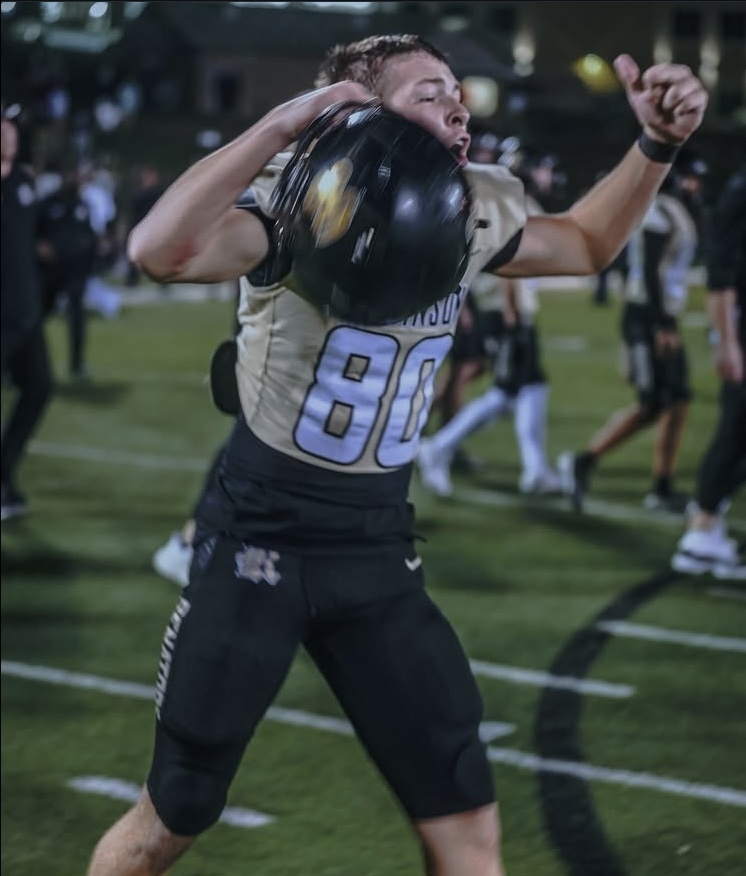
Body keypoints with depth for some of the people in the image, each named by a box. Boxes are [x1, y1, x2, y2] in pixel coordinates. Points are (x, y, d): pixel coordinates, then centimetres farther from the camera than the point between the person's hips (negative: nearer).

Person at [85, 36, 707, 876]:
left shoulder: (470, 212, 0)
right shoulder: (306, 204, -20)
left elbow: (587, 243, 21)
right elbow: (161, 251, -40)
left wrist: (657, 144, 6)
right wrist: (283, 125, -42)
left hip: (378, 551, 5)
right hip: (258, 542, -5)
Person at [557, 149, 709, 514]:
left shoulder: (681, 216, 18)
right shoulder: (660, 213, -13)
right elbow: (649, 272, -21)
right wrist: (662, 326, -24)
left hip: (662, 321, 10)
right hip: (647, 319, -10)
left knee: (678, 403, 7)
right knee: (650, 406, -11)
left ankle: (662, 488, 11)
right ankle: (582, 462, -3)